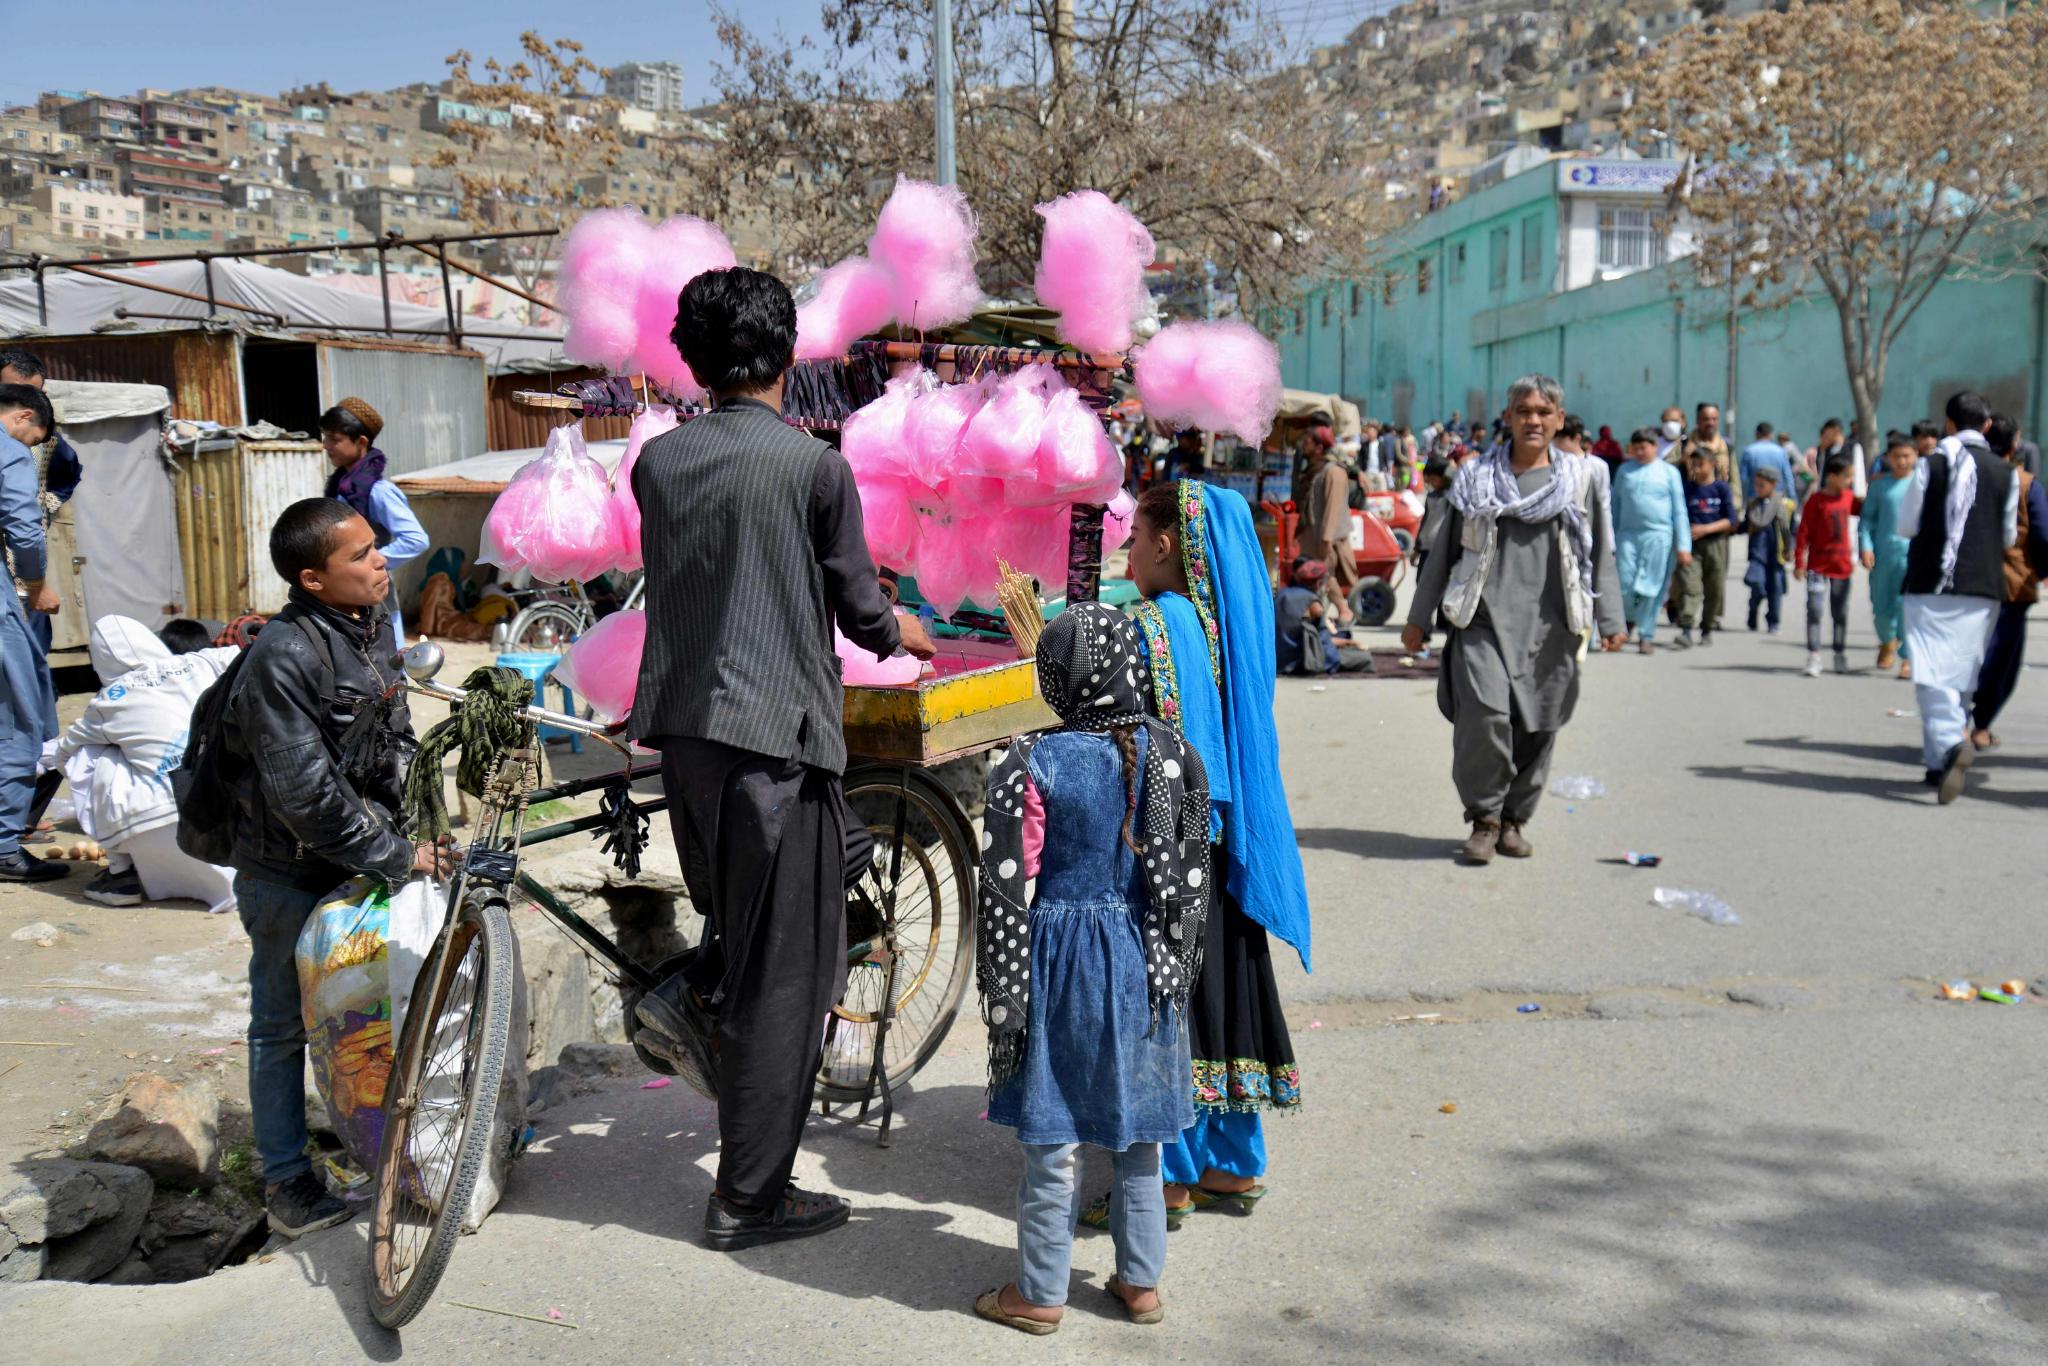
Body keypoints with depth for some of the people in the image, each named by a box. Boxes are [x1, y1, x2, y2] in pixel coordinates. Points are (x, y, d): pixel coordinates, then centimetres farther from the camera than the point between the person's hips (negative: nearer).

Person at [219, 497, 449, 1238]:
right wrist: (400, 857, -21)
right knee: (284, 1024, 8)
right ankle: (287, 1185, 20)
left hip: (361, 854, 8)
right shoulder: (283, 657, -25)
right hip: (290, 875, -7)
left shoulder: (372, 624, 1)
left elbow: (399, 736, 9)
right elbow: (305, 796, -26)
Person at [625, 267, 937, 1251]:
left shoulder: (657, 461, 6)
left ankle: (690, 994, 9)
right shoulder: (815, 466, -9)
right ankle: (750, 1197, 12)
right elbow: (859, 608, -2)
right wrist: (902, 634, 21)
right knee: (786, 974, 4)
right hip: (775, 734, -6)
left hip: (682, 727, 6)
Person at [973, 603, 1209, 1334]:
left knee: (1054, 1138, 8)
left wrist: (1002, 991, -3)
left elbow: (1005, 894, -12)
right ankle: (1141, 1281, 29)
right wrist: (1177, 968, 14)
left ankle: (1040, 1292, 21)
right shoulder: (1174, 754, -4)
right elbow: (1192, 878, 2)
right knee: (1139, 1130, 16)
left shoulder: (1031, 767, -15)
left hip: (1061, 957, -3)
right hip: (1143, 960, 4)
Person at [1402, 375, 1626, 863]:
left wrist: (1610, 619, 4)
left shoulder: (1581, 478, 11)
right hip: (1485, 618, -1)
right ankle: (1484, 819, -2)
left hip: (1548, 624, 1)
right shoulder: (1477, 476, 11)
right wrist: (1419, 618, 13)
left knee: (1538, 726, 1)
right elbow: (1444, 549, 14)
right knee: (1483, 713, -17)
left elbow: (1601, 552, 12)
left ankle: (1514, 820, 18)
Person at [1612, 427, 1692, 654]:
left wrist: (1683, 545, 0)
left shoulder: (1668, 472, 7)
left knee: (1651, 589, -1)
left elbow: (1679, 511, 6)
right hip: (1627, 535, 2)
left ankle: (1647, 636, 10)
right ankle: (1629, 618, 25)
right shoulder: (1624, 471, 12)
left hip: (1658, 536, -2)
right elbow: (1615, 505, 15)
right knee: (1624, 584, -4)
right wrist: (1610, 541, 10)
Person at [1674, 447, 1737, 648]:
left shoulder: (1721, 487, 1)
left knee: (1715, 590, 6)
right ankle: (1686, 630, -20)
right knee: (1689, 586, -13)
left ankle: (1708, 629, 20)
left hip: (1715, 543, 0)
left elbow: (1731, 520, -3)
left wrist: (1706, 529, -15)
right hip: (1690, 544, 0)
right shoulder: (1686, 488, 6)